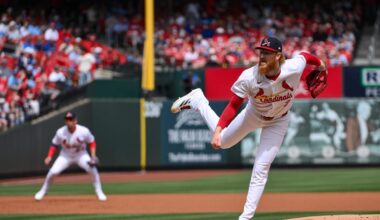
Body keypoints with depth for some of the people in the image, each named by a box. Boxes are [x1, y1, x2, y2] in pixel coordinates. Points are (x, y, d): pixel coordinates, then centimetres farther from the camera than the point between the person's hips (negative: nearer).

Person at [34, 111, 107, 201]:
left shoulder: (84, 131, -24)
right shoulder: (60, 132, -21)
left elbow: (92, 142, -8)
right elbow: (54, 144, -7)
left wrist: (93, 156, -20)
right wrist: (49, 156, -21)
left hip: (81, 155, 0)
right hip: (65, 156, 0)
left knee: (93, 170, -22)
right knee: (53, 172, -15)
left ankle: (99, 193, -3)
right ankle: (43, 191, 10)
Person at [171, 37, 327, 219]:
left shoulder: (294, 68, -34)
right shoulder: (249, 77, -35)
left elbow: (304, 55, -11)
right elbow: (233, 106, -28)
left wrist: (319, 64, 12)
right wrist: (218, 130, -40)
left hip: (277, 122, 0)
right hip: (253, 115, 0)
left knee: (261, 169, -5)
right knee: (222, 141, 20)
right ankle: (197, 100, 40)